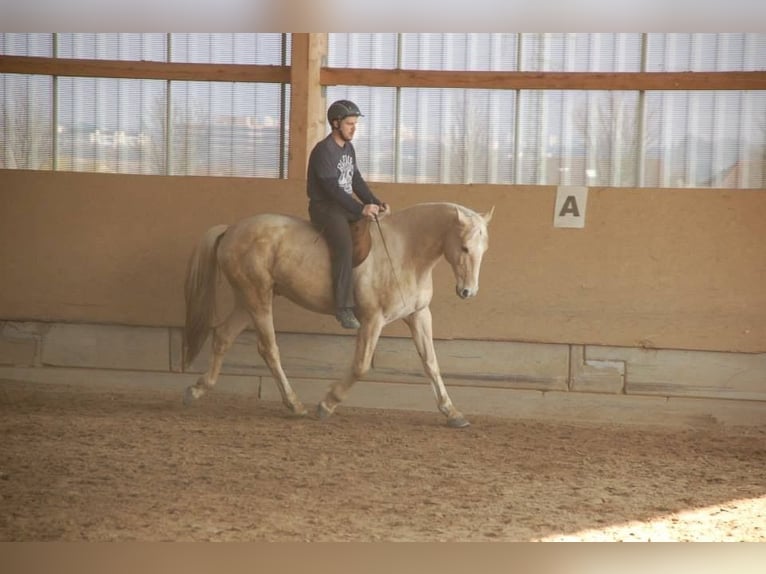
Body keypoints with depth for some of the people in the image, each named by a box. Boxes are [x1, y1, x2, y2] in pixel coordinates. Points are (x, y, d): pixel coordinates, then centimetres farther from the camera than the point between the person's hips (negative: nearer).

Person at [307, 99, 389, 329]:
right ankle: (344, 308, -35)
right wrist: (361, 209, -26)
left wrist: (375, 203, -2)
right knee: (343, 244, -32)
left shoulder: (349, 149, 13)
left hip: (346, 205, 9)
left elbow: (357, 181, 13)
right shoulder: (324, 150, -15)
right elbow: (332, 189, -22)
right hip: (324, 207, -9)